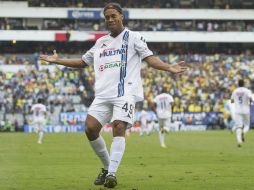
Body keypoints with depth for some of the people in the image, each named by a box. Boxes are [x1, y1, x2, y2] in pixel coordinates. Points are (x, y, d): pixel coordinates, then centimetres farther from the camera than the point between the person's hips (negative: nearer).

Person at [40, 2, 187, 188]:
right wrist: (58, 61, 27)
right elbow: (83, 62, 32)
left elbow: (149, 58, -2)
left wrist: (169, 67, -18)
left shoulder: (133, 37, 7)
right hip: (103, 94, 5)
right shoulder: (100, 42, 22)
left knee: (119, 128, -21)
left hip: (125, 92, -5)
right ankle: (107, 167, 10)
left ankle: (112, 173, -24)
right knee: (91, 129, -8)